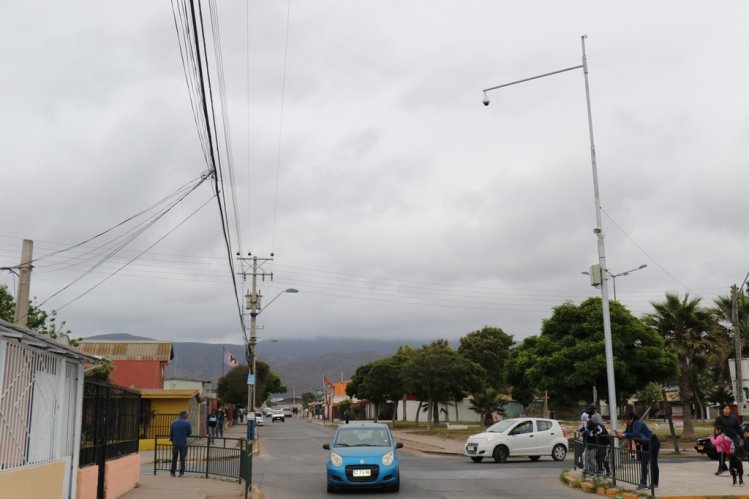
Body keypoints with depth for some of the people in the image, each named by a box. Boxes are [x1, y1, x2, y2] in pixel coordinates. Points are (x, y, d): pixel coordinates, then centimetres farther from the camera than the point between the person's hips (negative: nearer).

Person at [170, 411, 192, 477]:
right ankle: (181, 472, 7)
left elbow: (171, 432, 7)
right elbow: (189, 433, -4)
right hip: (183, 443, -2)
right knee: (182, 458, 7)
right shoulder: (187, 423, -9)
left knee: (174, 458, 14)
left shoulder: (174, 422, 1)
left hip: (175, 443, 3)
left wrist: (171, 439, 24)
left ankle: (172, 472, 15)